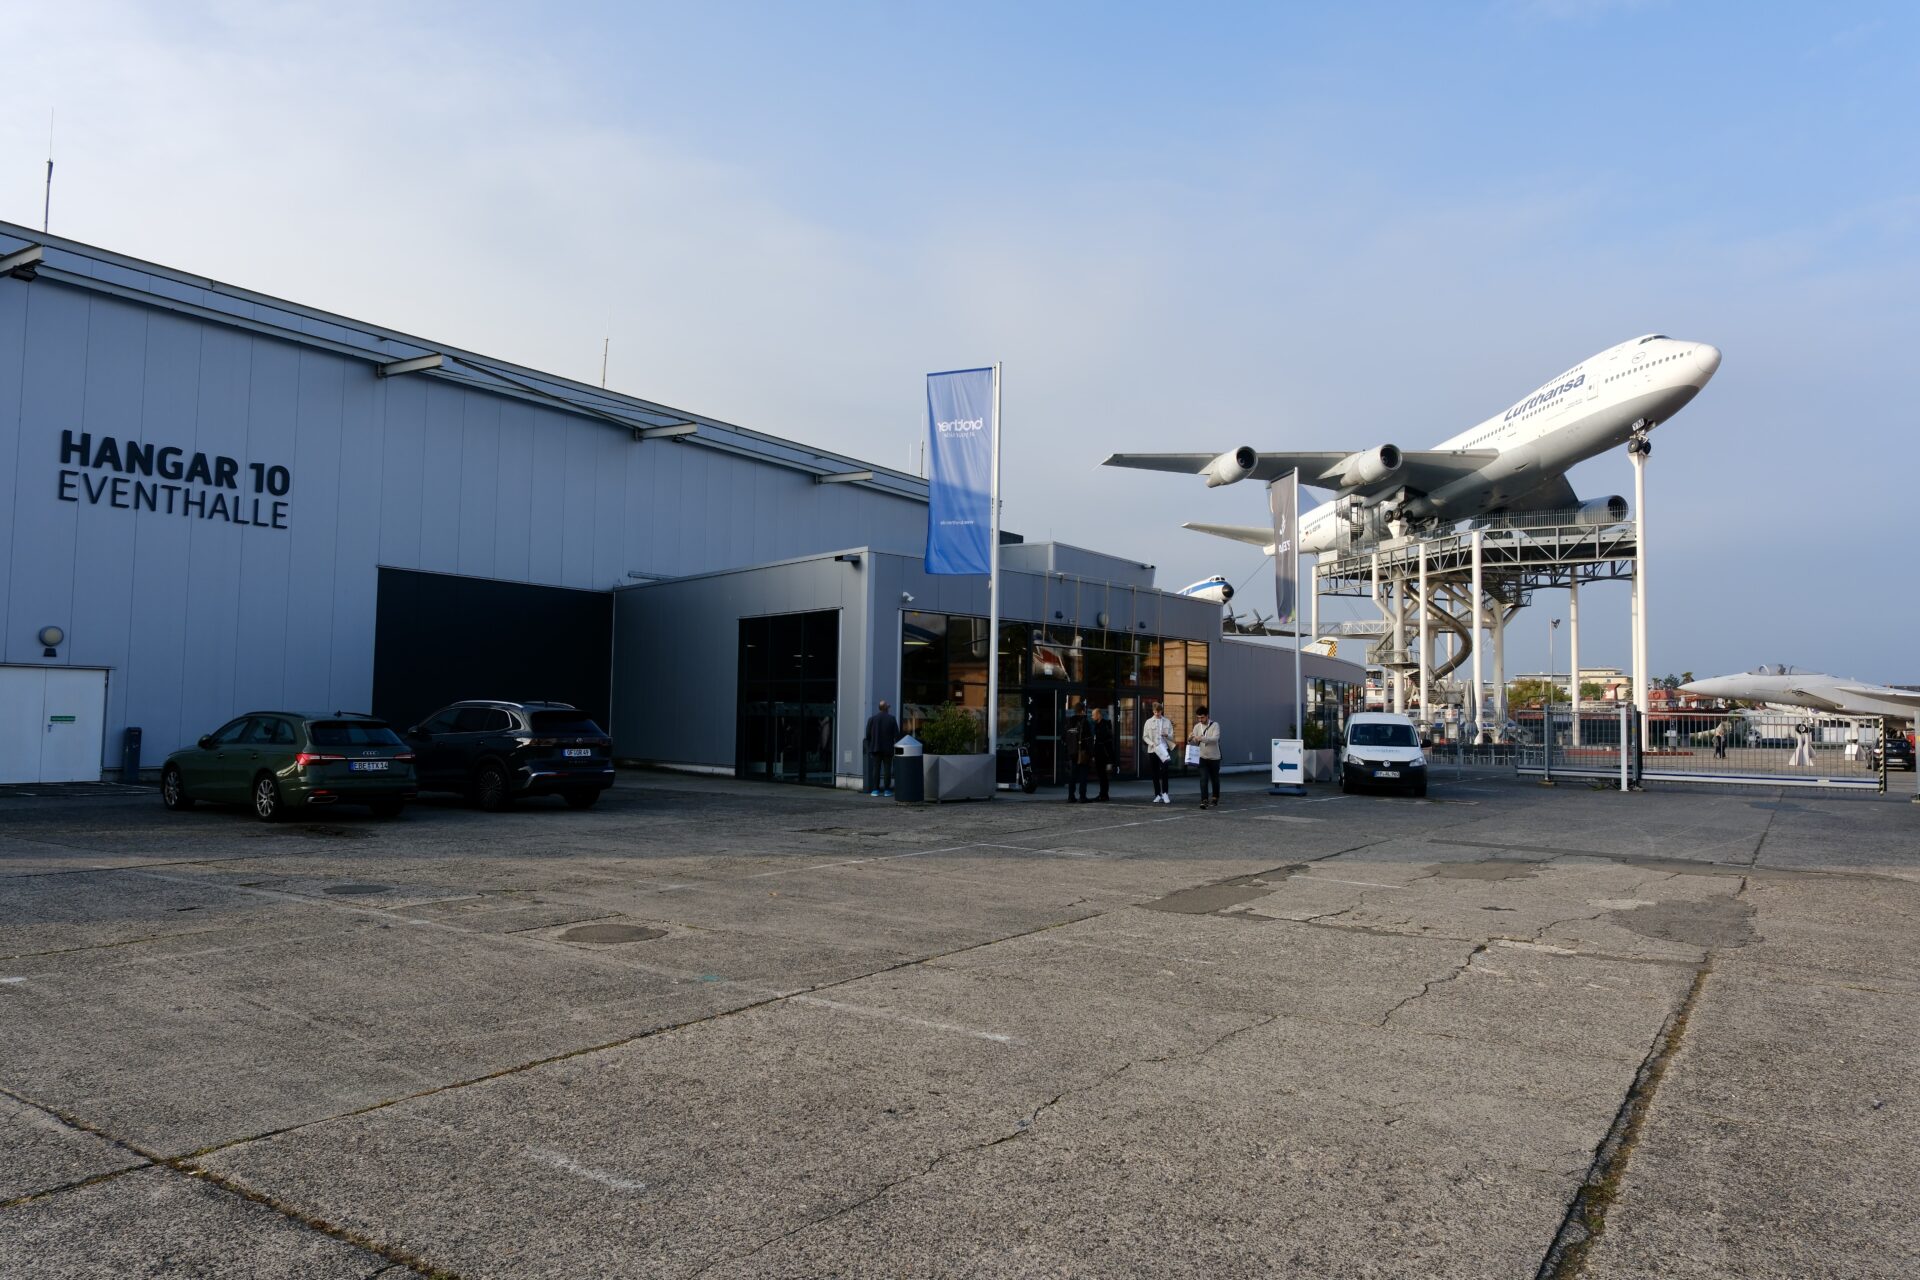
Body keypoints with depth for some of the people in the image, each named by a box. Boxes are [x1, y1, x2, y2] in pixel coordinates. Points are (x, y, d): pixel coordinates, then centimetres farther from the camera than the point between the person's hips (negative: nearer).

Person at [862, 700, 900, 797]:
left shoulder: (872, 719, -1)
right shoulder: (892, 719, -5)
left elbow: (868, 734, 0)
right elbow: (896, 734, -4)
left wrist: (870, 746, 11)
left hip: (876, 748, 1)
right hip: (888, 748, -1)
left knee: (876, 769, 4)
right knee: (887, 769, 3)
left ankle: (875, 790, 2)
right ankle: (887, 790, 3)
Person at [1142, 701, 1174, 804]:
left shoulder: (1167, 722, 9)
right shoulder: (1149, 722, 8)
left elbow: (1171, 737, 8)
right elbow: (1145, 737, 7)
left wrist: (1166, 735, -14)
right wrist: (1152, 743, -10)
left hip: (1164, 749, -1)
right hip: (1152, 750, 1)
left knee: (1164, 771, -14)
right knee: (1155, 773, 4)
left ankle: (1165, 793, -5)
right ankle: (1158, 795, 12)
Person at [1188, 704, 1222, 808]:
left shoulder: (1215, 725, -9)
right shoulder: (1197, 726, 2)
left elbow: (1215, 739, -24)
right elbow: (1195, 743, 4)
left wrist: (1201, 738, -37)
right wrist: (1190, 740, -19)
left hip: (1214, 757, -2)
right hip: (1203, 757, 2)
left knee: (1215, 779, 12)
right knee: (1203, 779, -10)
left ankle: (1215, 799, 31)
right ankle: (1204, 800, -13)